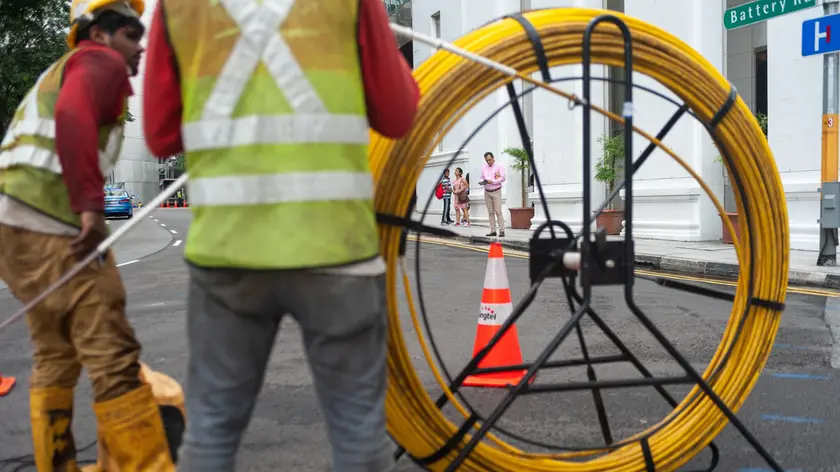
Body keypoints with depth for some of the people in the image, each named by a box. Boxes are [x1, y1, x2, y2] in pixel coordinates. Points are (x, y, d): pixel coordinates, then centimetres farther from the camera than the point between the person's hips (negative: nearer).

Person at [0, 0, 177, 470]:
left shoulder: (59, 73, 30)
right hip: (51, 226, -10)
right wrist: (92, 207, -27)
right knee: (113, 358, -11)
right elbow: (74, 116, -21)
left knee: (56, 357, 17)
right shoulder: (102, 62, -1)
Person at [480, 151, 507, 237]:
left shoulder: (499, 166, -2)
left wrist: (492, 181, -19)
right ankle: (493, 231, 5)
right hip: (487, 192, 5)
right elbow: (481, 178, 16)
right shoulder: (483, 167, 12)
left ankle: (501, 231, -9)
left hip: (496, 191, -5)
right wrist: (482, 182, -7)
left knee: (498, 211, -9)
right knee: (490, 212, 4)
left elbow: (502, 178, -9)